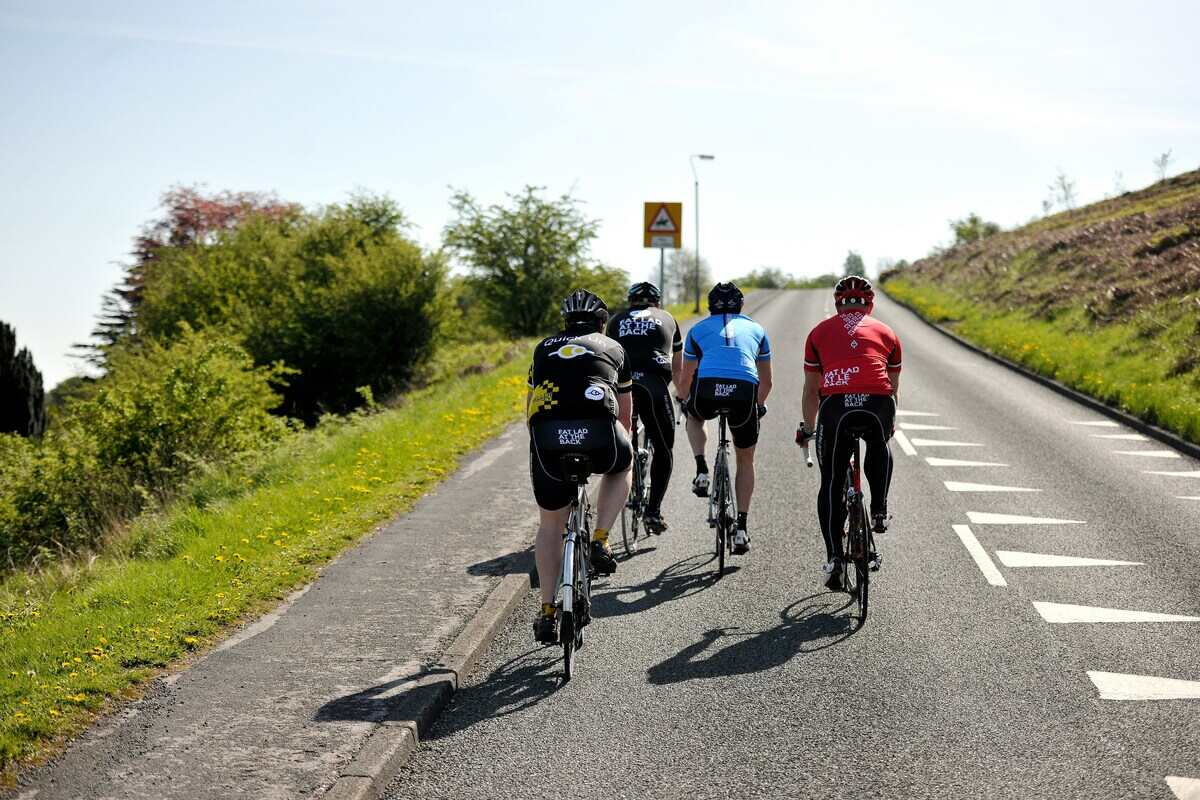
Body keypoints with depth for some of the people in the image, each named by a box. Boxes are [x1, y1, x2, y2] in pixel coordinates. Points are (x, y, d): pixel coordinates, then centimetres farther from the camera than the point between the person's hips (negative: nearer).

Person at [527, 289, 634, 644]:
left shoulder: (544, 348, 30)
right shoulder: (613, 348, 27)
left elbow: (530, 407, 38)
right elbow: (625, 414, 36)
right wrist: (623, 448, 53)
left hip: (547, 438, 1)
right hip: (599, 434, -1)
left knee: (550, 524, 20)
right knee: (622, 466, 35)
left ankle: (547, 613, 19)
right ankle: (600, 541, 17)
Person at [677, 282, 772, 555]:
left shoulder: (698, 328, 26)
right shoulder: (755, 328, 29)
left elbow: (685, 380, 32)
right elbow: (766, 382, 34)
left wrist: (684, 402, 52)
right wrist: (759, 405, 54)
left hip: (706, 389, -1)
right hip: (744, 392, 1)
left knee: (694, 417, 38)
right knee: (745, 460, 23)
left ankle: (701, 471, 16)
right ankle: (741, 528, 17)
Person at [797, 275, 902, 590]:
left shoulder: (820, 332, 24)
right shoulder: (885, 332, 25)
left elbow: (811, 390, 27)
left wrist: (808, 429, 39)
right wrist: (890, 424, 49)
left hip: (835, 405, -1)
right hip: (878, 404, 1)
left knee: (831, 484, 10)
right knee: (879, 449, 35)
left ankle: (833, 557, 5)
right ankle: (879, 511, 24)